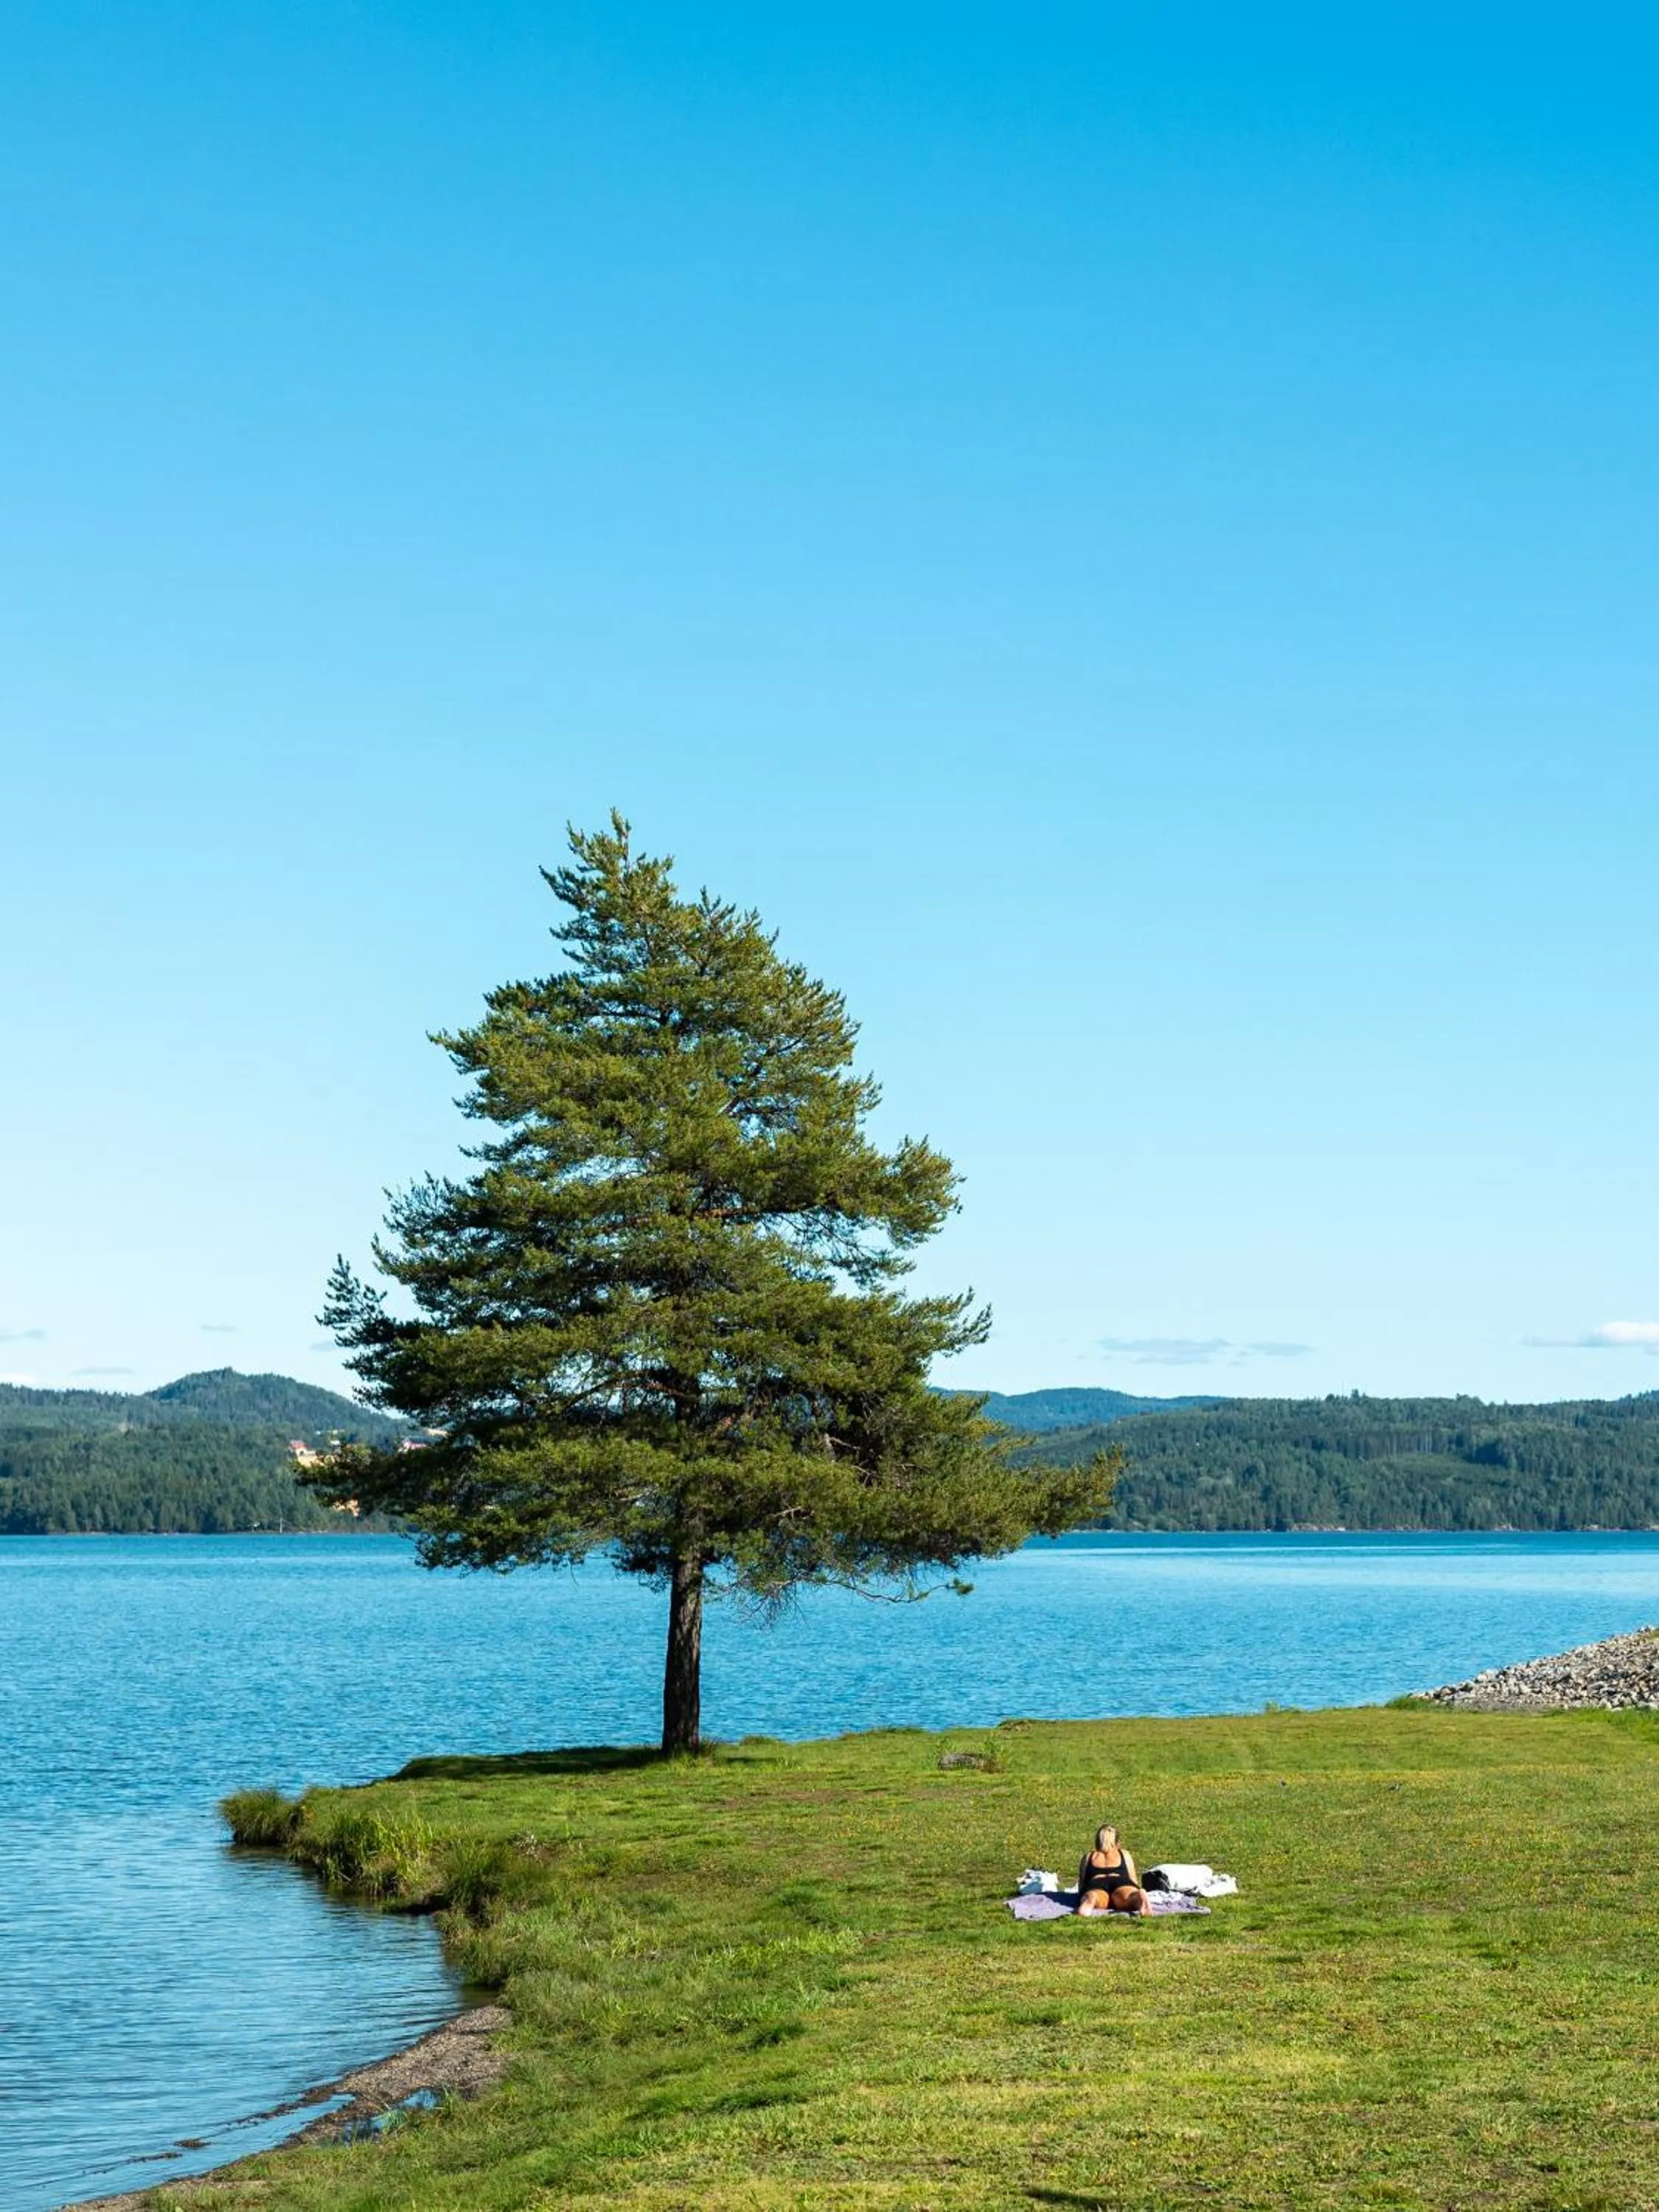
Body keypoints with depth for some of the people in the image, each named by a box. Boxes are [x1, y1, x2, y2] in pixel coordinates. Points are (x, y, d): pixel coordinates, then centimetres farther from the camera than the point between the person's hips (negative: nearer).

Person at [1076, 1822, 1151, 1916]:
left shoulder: (1088, 1857, 36)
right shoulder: (1124, 1855, 37)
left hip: (1096, 1884, 0)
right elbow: (1133, 1880, 37)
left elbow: (1081, 1882, 33)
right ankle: (1140, 1898, -67)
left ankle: (1091, 1901, -70)